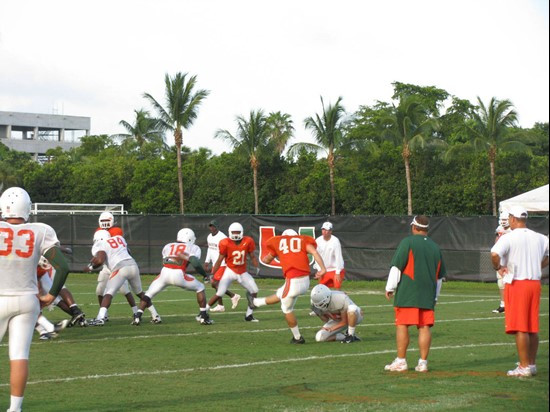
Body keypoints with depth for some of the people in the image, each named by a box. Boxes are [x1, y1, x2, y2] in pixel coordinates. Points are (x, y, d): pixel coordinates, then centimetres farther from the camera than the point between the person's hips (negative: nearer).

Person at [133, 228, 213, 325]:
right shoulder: (193, 248, 16)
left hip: (164, 273, 3)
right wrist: (205, 274, 12)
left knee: (149, 293, 23)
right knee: (200, 288, 21)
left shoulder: (168, 246, 27)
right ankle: (203, 317, 16)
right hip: (179, 275, -3)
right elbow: (196, 264, 0)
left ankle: (137, 317, 9)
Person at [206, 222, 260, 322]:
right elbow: (220, 260, -7)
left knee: (254, 290, -3)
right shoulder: (226, 243, -14)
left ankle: (249, 315, 11)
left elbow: (252, 256, 6)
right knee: (219, 293, -13)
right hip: (230, 271, -4)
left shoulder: (247, 242, -7)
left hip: (243, 272, 4)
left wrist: (257, 267, -9)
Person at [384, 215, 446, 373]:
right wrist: (435, 296, 29)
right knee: (425, 327, 4)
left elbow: (396, 266, -8)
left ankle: (401, 361, -1)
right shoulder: (435, 247, 15)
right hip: (428, 295, 5)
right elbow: (440, 276, 21)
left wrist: (390, 288, 0)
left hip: (407, 293, -5)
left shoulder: (408, 242, -3)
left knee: (402, 325, -1)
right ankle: (423, 362, 3)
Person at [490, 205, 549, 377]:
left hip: (517, 284, -6)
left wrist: (498, 267, -9)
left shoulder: (509, 238, -11)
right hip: (535, 283, 6)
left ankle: (524, 367, -3)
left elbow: (494, 254, -26)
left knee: (520, 328, -3)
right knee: (533, 327, 12)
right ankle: (532, 364, 18)